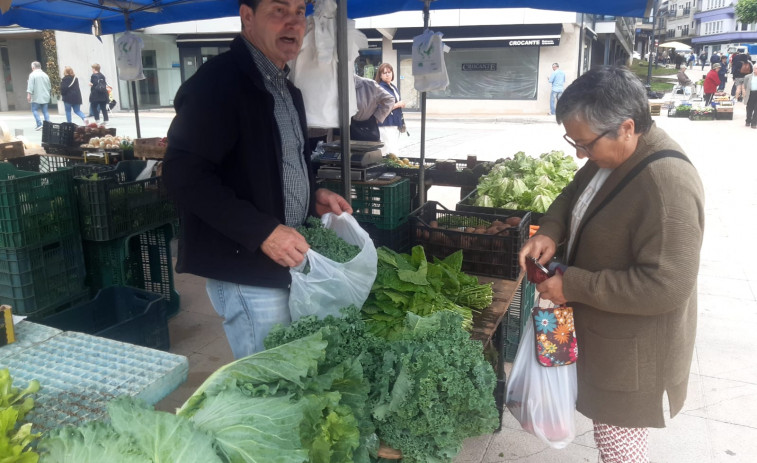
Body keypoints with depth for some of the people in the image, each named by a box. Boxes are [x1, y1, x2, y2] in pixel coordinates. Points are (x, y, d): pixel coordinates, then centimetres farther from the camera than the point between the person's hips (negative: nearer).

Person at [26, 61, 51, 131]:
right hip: (45, 97, 5)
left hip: (36, 97, -5)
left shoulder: (32, 75, -7)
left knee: (34, 110, 3)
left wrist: (29, 94, -14)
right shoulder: (45, 75, 11)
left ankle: (39, 124, -8)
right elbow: (49, 87, 16)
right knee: (45, 111, 6)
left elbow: (30, 86, -14)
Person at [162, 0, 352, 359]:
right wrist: (262, 231, -26)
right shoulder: (219, 81, -15)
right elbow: (183, 175, -22)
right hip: (245, 269, -9)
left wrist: (313, 196, 6)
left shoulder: (286, 91, 14)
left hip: (286, 262, 9)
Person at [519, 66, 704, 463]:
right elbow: (574, 195, 14)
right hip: (604, 334, 9)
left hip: (633, 352, -9)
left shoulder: (668, 185, -31)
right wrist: (550, 231, -7)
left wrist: (573, 285, -26)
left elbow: (665, 287, -31)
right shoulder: (610, 155, -2)